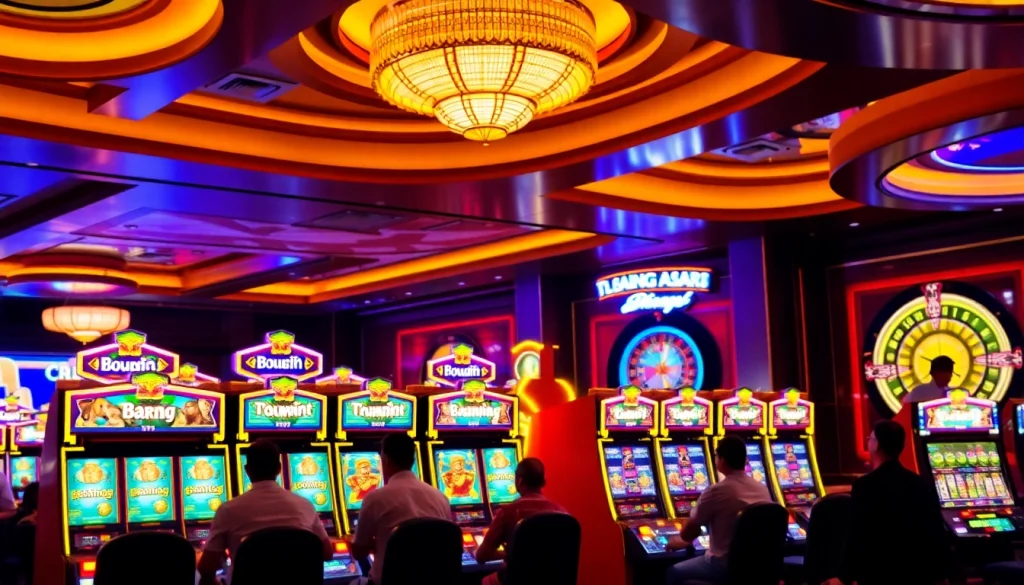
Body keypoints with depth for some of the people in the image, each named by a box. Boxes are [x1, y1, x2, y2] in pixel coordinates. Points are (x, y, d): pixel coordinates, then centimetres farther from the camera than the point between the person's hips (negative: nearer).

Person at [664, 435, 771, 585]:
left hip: (725, 564, -7)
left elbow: (689, 532, -8)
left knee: (674, 573, 15)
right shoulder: (762, 488, 0)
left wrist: (681, 541, 16)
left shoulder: (716, 492, -18)